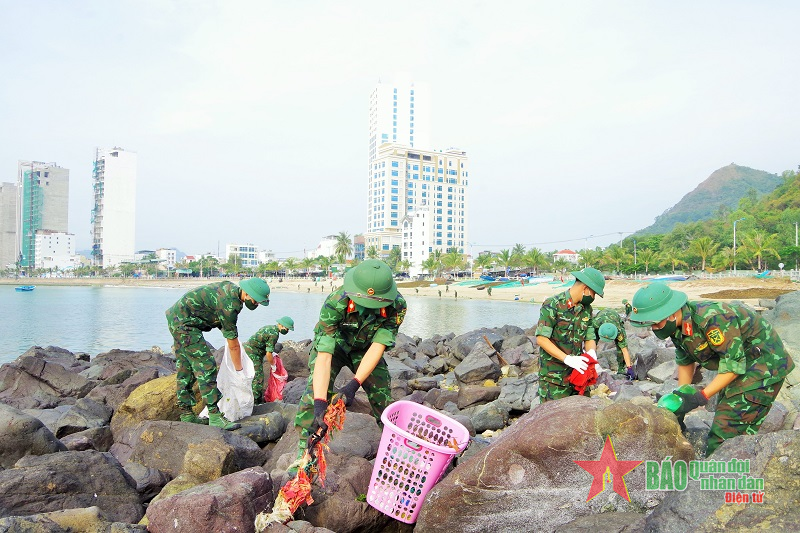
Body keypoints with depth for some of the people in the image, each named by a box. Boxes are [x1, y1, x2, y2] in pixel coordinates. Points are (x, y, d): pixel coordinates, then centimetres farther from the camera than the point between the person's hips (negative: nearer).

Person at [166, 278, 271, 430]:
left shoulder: (232, 288, 3)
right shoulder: (230, 305, -24)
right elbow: (233, 345, -15)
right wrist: (239, 370, -4)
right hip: (185, 324, -11)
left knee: (186, 371, 13)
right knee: (206, 367, -13)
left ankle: (186, 415, 20)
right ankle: (215, 416, -14)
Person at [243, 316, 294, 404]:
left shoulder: (269, 327, 12)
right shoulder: (274, 334, -18)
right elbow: (268, 354, -17)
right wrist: (273, 365, -1)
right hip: (252, 354, -10)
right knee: (258, 379, -4)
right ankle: (255, 403, 2)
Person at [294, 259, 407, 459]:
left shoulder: (397, 305, -33)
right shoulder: (335, 303, -40)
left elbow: (378, 346, -30)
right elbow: (324, 356, -42)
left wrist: (353, 385, -39)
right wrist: (320, 403, -49)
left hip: (365, 349, 2)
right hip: (332, 346, -2)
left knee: (383, 395, -2)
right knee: (314, 393, -19)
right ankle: (304, 453, -5)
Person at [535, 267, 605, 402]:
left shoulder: (586, 309, 10)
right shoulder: (552, 305, -13)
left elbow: (590, 338, 12)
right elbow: (541, 339, -18)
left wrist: (591, 354, -11)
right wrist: (568, 359, -24)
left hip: (578, 372, 6)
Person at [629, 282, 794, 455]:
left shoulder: (711, 318, -33)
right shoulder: (676, 325, -5)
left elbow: (734, 365, -27)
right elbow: (684, 362, 8)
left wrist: (699, 398, -27)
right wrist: (680, 405, 5)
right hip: (739, 364, 9)